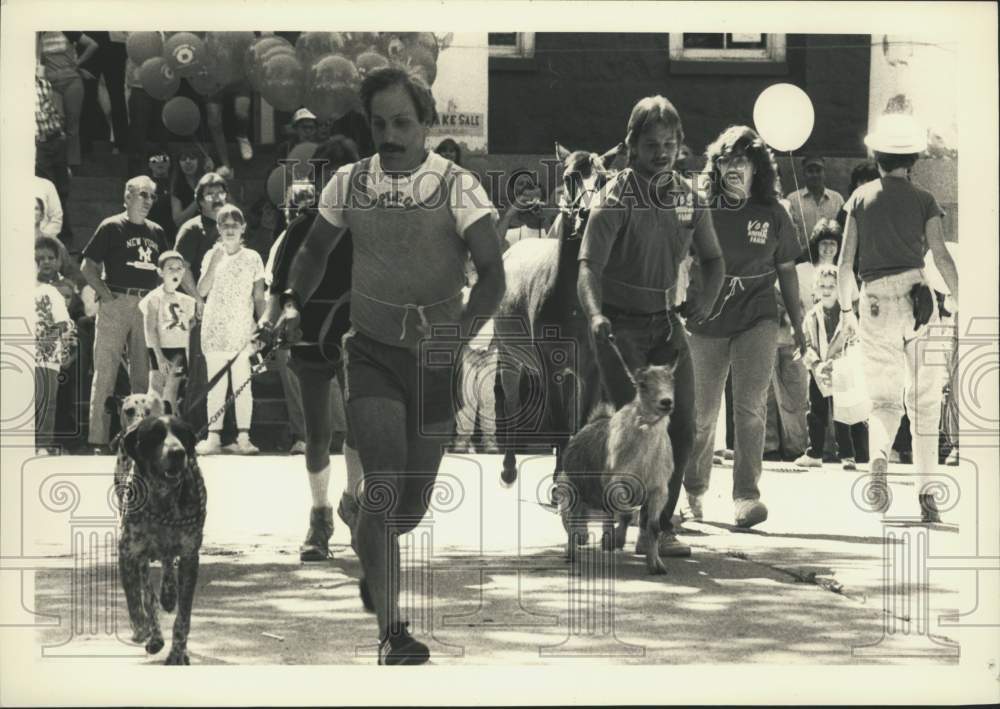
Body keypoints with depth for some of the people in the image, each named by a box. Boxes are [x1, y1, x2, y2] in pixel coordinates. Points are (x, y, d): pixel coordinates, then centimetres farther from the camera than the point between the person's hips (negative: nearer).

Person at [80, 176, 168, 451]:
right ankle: (98, 439, -6)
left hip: (147, 304, 5)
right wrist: (105, 293, -11)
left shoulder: (156, 232, 15)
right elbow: (87, 267, -2)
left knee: (144, 374, 7)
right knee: (105, 370, -6)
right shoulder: (112, 227, -1)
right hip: (116, 303, -5)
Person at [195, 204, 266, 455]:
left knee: (242, 384, -3)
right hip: (215, 328, 1)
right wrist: (215, 263, -13)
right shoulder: (211, 256, 7)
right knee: (216, 384, 3)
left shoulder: (252, 258, 5)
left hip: (243, 329, -1)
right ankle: (213, 437, 3)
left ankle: (243, 437, -2)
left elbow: (259, 297, 6)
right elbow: (202, 291, -4)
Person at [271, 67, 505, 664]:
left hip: (436, 356, 0)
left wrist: (463, 330, -34)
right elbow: (316, 250, 18)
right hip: (372, 351, 0)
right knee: (385, 485, -17)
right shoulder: (349, 184, 0)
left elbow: (493, 273, -17)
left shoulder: (458, 187, -9)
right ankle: (392, 633, -15)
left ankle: (364, 547, 45)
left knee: (413, 504, 8)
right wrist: (294, 303, 1)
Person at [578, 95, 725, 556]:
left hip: (666, 322, 6)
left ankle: (660, 526, 8)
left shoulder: (688, 198, 7)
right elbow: (589, 263, -23)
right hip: (620, 323, -6)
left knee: (681, 427, -1)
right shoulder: (615, 198, -11)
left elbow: (712, 258, 20)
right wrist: (595, 313, -42)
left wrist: (706, 296, -2)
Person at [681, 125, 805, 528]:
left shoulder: (772, 214, 4)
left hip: (757, 319, 0)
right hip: (706, 322, 0)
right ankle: (693, 492, 27)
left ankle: (746, 496, -18)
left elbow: (786, 270, 12)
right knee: (702, 414, 8)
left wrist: (798, 324, 13)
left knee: (751, 406, -16)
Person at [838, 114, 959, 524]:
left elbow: (846, 260, 6)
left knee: (883, 398, 8)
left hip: (874, 301, 1)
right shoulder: (923, 201, 3)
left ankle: (879, 457, -23)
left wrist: (845, 310, 15)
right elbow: (942, 257, -4)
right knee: (923, 399, 6)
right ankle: (925, 491, 3)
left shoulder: (861, 198, 7)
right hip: (916, 296, -1)